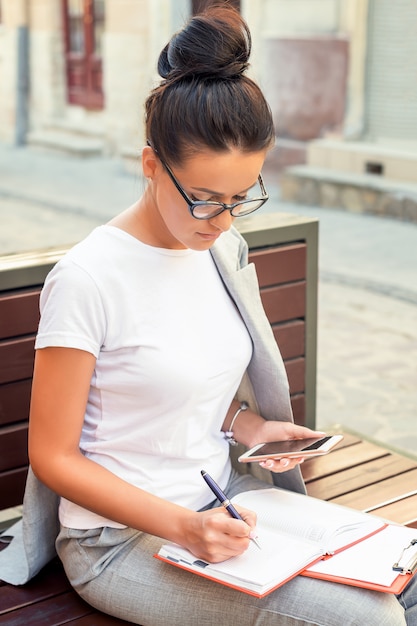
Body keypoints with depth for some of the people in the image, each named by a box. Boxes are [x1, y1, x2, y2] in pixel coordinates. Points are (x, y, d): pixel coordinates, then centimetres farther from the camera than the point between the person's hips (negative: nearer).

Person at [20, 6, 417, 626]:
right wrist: (181, 526, -23)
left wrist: (244, 422, -3)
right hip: (124, 537, -7)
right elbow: (53, 455, -14)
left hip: (225, 501, 7)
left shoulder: (224, 249, 3)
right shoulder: (88, 279, -20)